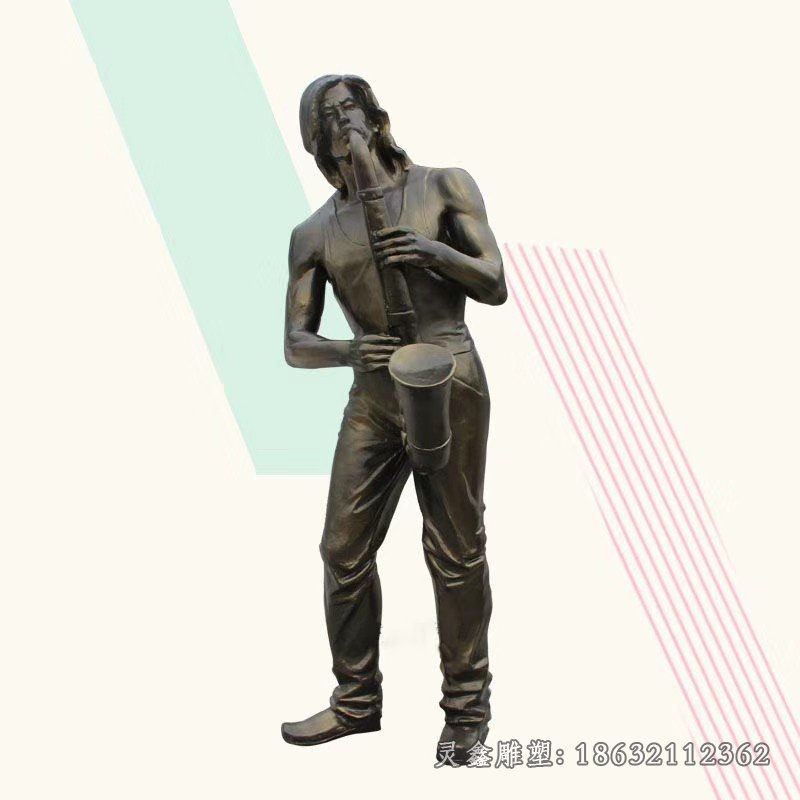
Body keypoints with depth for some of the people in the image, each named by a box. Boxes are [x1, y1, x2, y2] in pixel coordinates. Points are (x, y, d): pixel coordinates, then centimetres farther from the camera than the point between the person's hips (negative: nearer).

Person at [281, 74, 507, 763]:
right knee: (344, 550, 3)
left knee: (455, 549, 1)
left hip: (449, 386, -3)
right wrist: (347, 351, -19)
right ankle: (357, 701, 18)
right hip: (372, 399, 3)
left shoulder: (443, 187, 4)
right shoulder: (314, 234, 9)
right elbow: (295, 344, 4)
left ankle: (468, 704, 13)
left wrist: (433, 251, -19)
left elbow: (495, 286, 0)